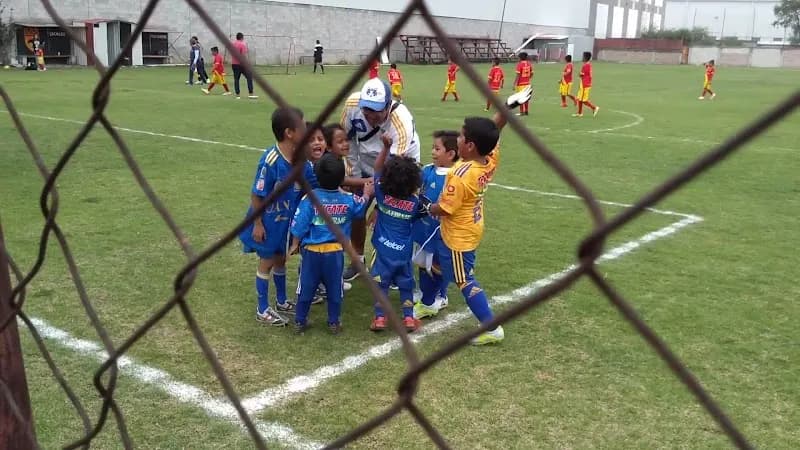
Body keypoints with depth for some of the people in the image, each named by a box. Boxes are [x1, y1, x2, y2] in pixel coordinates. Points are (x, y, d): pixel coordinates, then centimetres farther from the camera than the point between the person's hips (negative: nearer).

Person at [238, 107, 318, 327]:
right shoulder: (270, 161, -28)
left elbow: (317, 184, -1)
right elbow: (257, 195, -22)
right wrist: (257, 224, -18)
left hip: (287, 220, 7)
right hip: (269, 221, -7)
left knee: (281, 260, 22)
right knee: (267, 262, 7)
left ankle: (282, 302, 40)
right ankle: (263, 310, 22)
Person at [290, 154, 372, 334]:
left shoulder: (309, 198, -17)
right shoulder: (348, 200, -6)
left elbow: (299, 226, -14)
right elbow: (361, 207, 17)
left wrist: (295, 245, 2)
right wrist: (367, 194, 37)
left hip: (312, 251, -1)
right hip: (335, 252, 2)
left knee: (306, 288, 12)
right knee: (334, 289, 15)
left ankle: (300, 321, 21)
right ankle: (334, 322, 23)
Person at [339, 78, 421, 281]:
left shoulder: (402, 122, -39)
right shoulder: (352, 104, -27)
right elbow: (347, 137, -8)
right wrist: (356, 174, -5)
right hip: (367, 165, 4)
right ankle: (358, 261, 26)